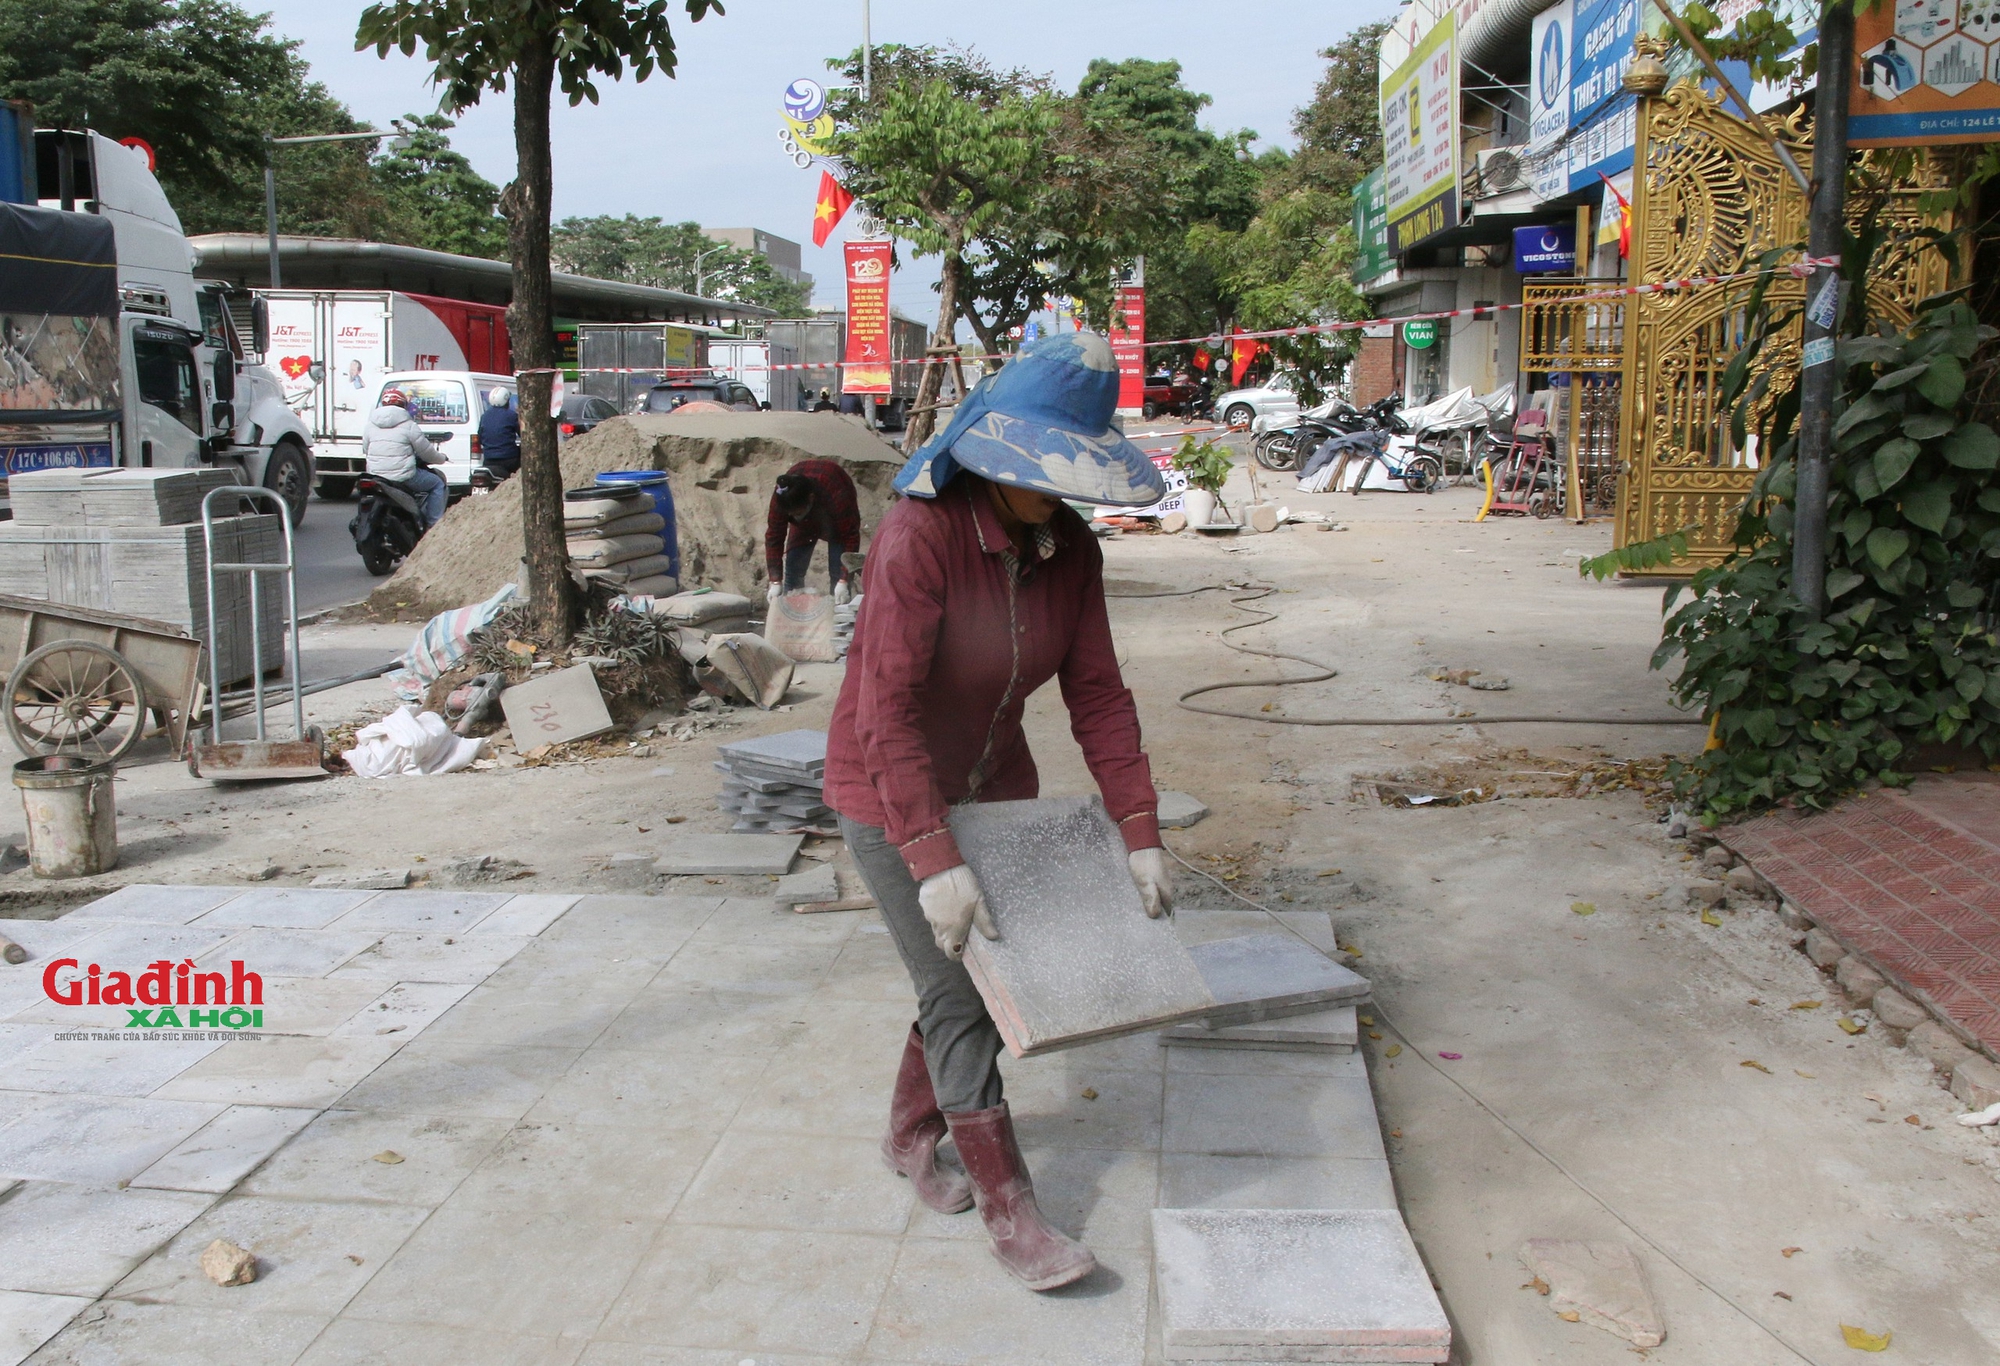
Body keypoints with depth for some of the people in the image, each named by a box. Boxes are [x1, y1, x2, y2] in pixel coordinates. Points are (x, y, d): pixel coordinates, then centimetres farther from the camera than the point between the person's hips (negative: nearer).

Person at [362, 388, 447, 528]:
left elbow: (365, 448, 16)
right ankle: (433, 525, 5)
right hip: (403, 477, -6)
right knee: (437, 484, 13)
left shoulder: (371, 424, 8)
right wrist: (441, 459, 19)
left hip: (375, 474, 6)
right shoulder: (408, 425, -7)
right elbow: (426, 452, -1)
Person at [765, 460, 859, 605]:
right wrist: (775, 582, -31)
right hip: (805, 523, 3)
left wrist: (843, 581, -42)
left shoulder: (837, 497, -44)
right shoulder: (782, 498, -35)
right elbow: (774, 537, -27)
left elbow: (850, 538, -38)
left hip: (836, 519, -3)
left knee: (838, 573, -14)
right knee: (793, 570, -3)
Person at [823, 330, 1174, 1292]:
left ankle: (911, 1138, 36)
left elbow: (1096, 694, -6)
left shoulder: (1070, 549, -9)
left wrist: (1142, 835, -11)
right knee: (961, 1000, -4)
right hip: (889, 793, -6)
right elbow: (888, 710, -33)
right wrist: (935, 863, -37)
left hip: (993, 782, 7)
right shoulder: (920, 537, -29)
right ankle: (1010, 1215, 10)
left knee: (992, 975, 12)